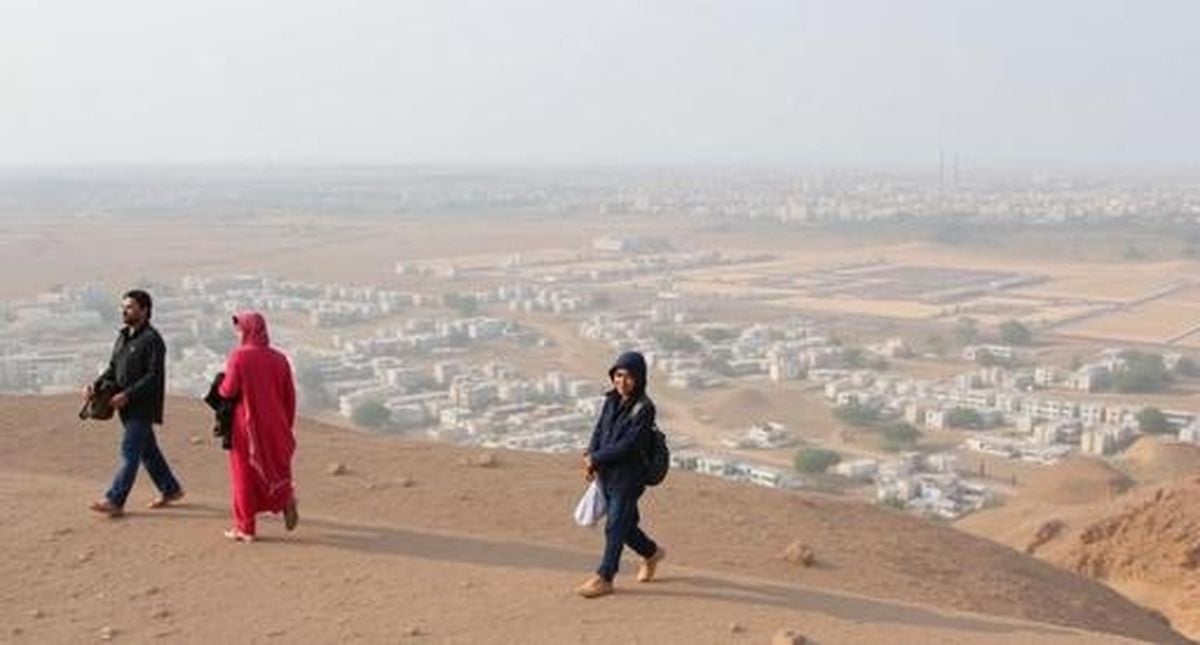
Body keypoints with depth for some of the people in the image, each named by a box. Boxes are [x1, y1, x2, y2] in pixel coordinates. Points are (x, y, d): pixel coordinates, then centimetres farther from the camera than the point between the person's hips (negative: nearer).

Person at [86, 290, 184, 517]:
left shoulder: (152, 339, -14)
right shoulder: (123, 336, 14)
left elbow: (154, 376, -20)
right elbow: (113, 369, 18)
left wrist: (127, 395, -25)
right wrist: (96, 386, 2)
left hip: (143, 407, -9)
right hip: (127, 406, 9)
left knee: (129, 451, -8)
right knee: (147, 450, 15)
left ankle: (115, 500, -7)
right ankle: (170, 489, 27)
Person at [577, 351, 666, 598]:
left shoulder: (644, 408, -17)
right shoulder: (612, 401, 5)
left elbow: (629, 445, -20)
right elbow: (599, 430, 7)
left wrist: (596, 458, -16)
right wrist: (590, 458, -10)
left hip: (628, 477, -7)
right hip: (607, 474, 7)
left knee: (615, 526, -2)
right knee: (624, 523, 18)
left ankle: (604, 578, 8)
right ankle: (652, 553, 41)